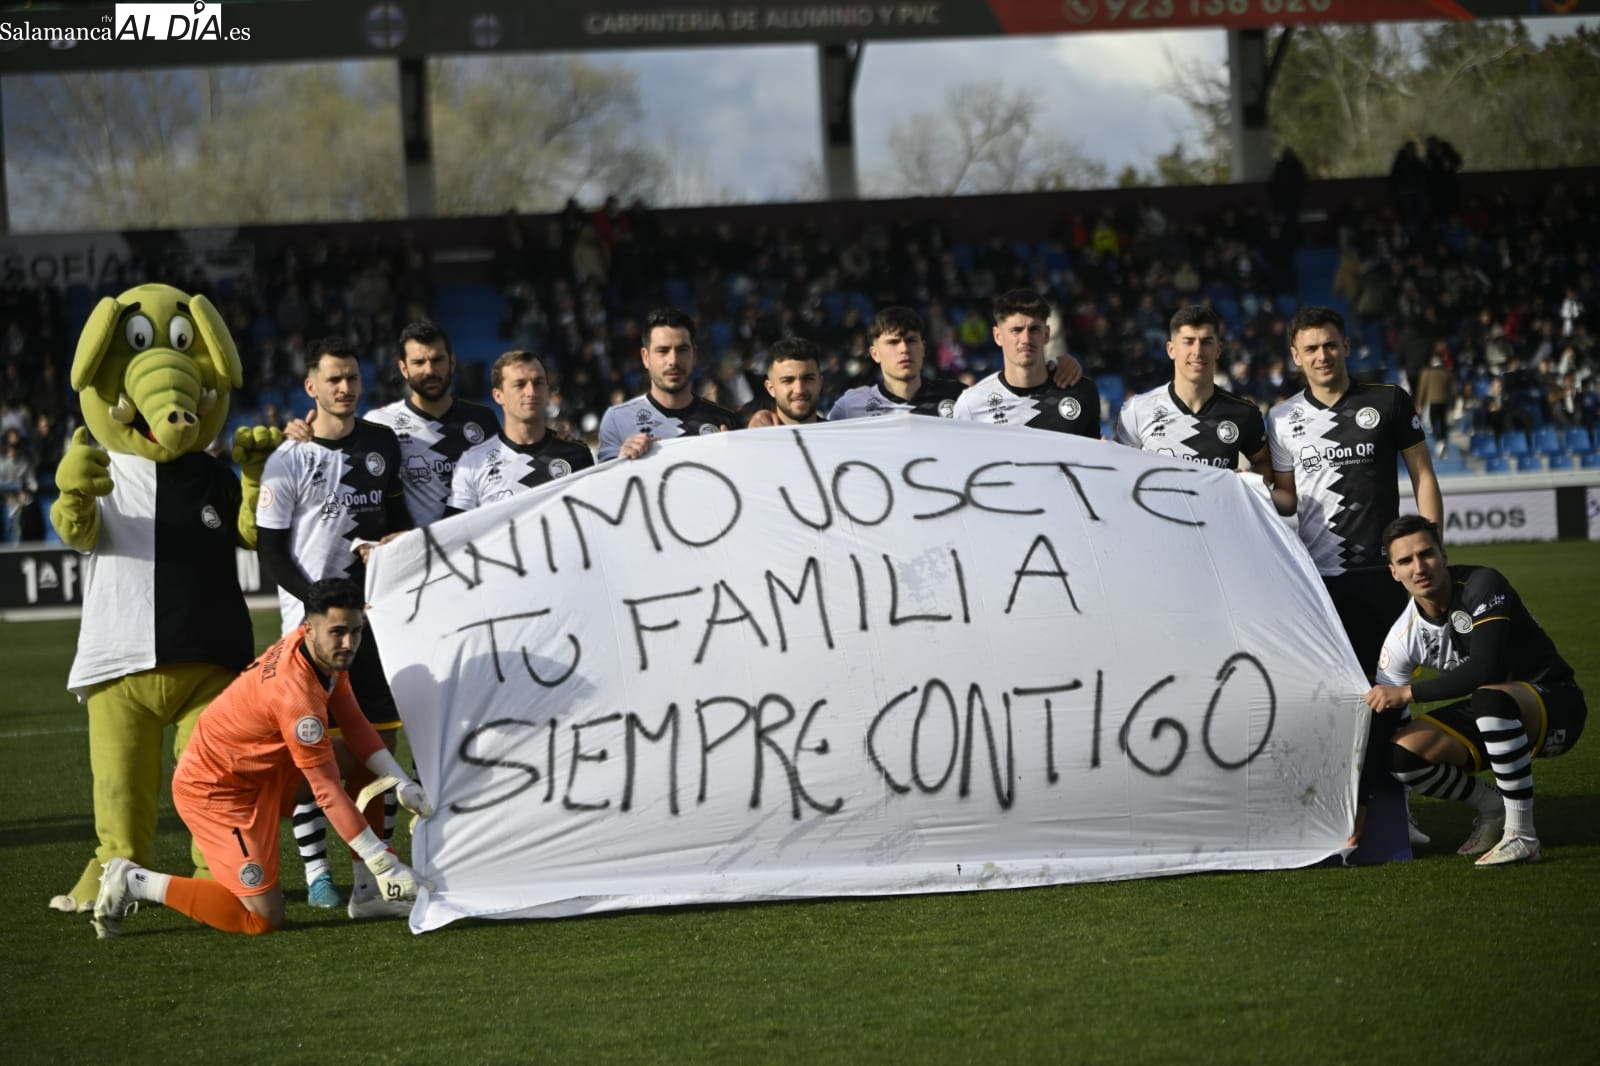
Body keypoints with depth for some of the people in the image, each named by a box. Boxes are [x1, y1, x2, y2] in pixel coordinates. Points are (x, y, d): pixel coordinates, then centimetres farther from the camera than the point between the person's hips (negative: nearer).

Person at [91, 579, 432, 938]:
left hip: (261, 769, 10)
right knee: (263, 918, -12)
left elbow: (354, 726, 5)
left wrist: (404, 786, -4)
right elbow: (327, 790, -29)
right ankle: (134, 883, -2)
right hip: (213, 788, -10)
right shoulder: (296, 693, -33)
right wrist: (383, 863, -26)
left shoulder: (328, 649, -7)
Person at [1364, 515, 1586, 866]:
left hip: (1554, 703, -6)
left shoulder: (1482, 585, -23)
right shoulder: (1404, 636, -6)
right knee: (1401, 754, -16)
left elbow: (1486, 670, -35)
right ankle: (1493, 805, 8)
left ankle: (1522, 836, -33)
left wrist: (1408, 693, -29)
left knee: (1489, 697, -40)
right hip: (1490, 717, 6)